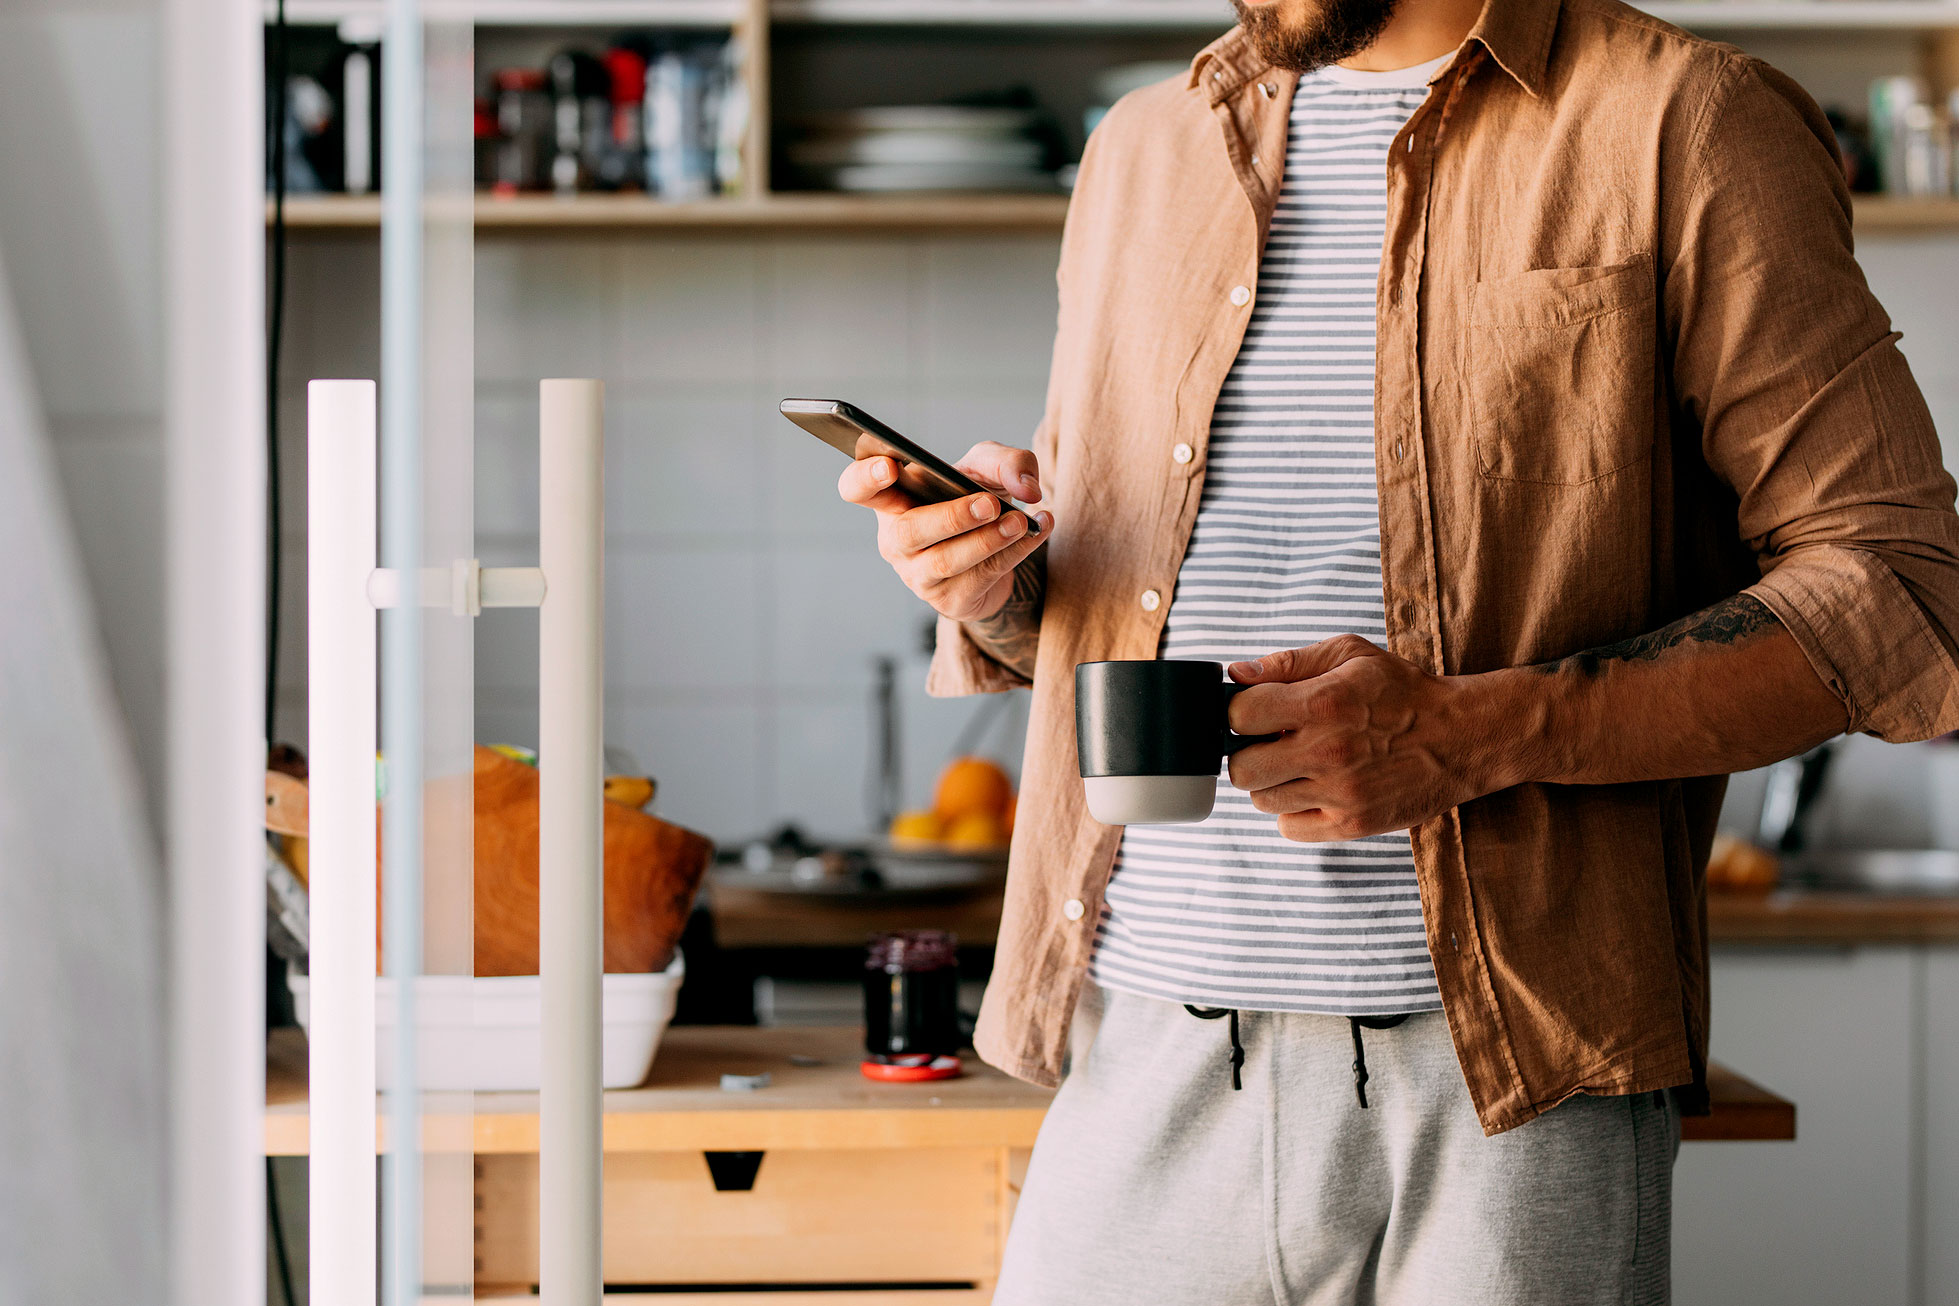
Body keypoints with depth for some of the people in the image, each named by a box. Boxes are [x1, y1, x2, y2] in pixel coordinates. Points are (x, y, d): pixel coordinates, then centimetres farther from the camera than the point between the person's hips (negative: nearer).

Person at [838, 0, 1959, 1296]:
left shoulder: (1686, 128, -2)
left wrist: (1482, 734, -19)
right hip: (1150, 1053, 4)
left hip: (1509, 1080, -4)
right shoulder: (1142, 148, 16)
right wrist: (993, 581, 1)